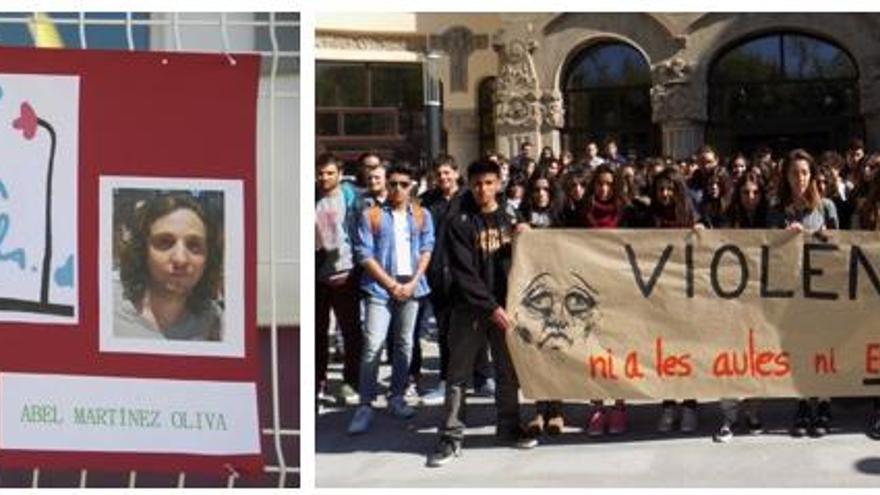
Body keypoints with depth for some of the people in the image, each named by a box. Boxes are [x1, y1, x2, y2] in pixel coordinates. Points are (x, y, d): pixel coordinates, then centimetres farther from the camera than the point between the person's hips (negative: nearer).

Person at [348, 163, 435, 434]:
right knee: (372, 346, -9)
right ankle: (365, 405, -5)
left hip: (411, 287, 3)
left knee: (404, 344, 9)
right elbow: (364, 255, -5)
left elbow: (426, 251, 6)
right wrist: (392, 284, -9)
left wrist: (412, 283, -6)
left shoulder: (422, 215, 8)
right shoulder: (371, 215, -1)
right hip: (380, 287, -3)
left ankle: (397, 397, 20)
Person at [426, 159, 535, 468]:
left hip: (504, 305, 4)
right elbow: (464, 273, -12)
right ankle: (451, 437, 6)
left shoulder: (510, 218, 8)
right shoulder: (460, 224, -5)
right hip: (470, 308, -4)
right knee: (458, 374, 0)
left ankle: (508, 427, 26)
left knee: (508, 370, 12)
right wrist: (491, 307, -17)